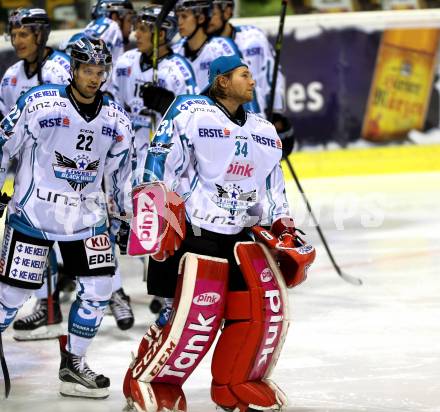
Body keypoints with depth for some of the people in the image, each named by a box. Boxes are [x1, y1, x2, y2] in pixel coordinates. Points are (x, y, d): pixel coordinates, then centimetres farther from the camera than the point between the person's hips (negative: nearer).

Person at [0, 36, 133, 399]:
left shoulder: (117, 119, 4)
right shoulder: (39, 103, -11)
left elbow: (122, 170, 15)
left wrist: (126, 216, 15)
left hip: (86, 217, 5)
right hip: (33, 212, -5)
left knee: (99, 287, -2)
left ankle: (73, 364, 12)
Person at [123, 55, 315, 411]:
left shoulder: (264, 131, 16)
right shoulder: (191, 113, -6)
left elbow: (274, 190, 23)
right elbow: (161, 165, -9)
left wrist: (285, 232, 16)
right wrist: (162, 209, -17)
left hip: (244, 234, 7)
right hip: (194, 231, -7)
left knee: (268, 305, -4)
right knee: (196, 315, -14)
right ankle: (146, 380, 5)